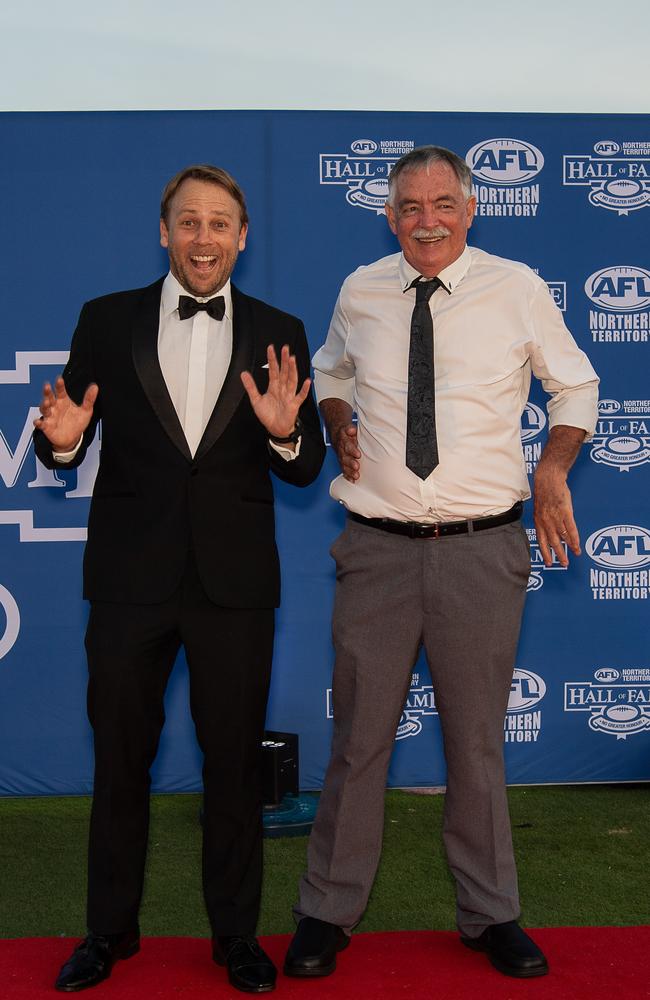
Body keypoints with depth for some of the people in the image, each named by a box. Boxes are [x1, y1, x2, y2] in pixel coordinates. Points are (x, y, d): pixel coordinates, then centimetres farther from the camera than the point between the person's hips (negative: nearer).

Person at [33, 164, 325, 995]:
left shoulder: (278, 335, 3)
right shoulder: (107, 321, 2)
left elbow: (305, 471, 1)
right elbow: (70, 448, 2)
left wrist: (284, 433, -20)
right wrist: (61, 439, -21)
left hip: (235, 581, 0)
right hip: (130, 576, 0)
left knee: (234, 761, 11)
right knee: (119, 758, 13)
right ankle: (110, 930, 31)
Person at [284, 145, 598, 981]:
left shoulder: (517, 288, 1)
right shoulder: (360, 292, 5)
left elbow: (576, 387, 13)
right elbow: (329, 371, 24)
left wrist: (552, 470, -2)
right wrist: (339, 426, 4)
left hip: (482, 550, -1)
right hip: (377, 546, 1)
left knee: (478, 741, 11)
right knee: (358, 738, 7)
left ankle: (491, 915, 29)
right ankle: (327, 914, 24)